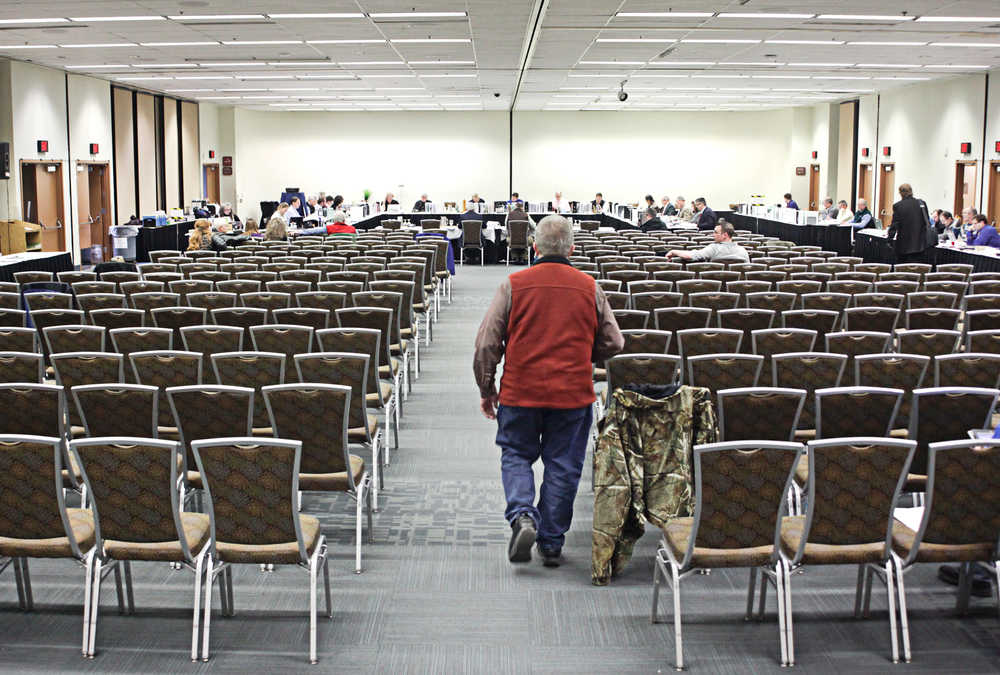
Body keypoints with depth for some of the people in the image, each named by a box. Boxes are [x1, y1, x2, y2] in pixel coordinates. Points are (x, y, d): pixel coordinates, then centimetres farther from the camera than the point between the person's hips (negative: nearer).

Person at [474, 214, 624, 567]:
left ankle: (522, 515, -10)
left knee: (516, 456, 14)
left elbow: (487, 343, -3)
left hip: (520, 392, -1)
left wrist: (486, 388, 9)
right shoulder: (590, 288, 1)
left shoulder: (513, 284, -4)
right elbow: (612, 343, 7)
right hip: (573, 394, 1)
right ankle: (551, 543, 15)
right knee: (563, 466, 10)